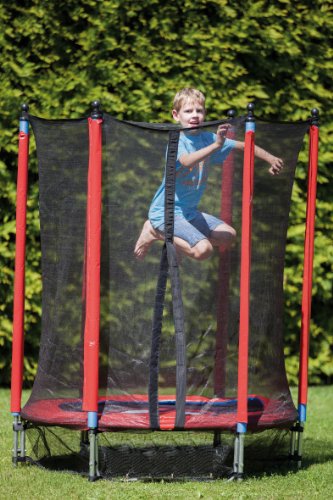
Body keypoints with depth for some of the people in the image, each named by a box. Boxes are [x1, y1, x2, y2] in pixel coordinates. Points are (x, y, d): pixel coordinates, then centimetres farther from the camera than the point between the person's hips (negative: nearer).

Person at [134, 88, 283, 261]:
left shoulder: (207, 138, 1)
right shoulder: (177, 141, -19)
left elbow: (243, 145, 8)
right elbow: (186, 161, -41)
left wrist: (271, 159, -2)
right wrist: (216, 145, -51)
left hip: (189, 211, 8)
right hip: (165, 212, -8)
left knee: (228, 236, 8)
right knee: (203, 249, -24)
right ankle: (154, 232, -4)